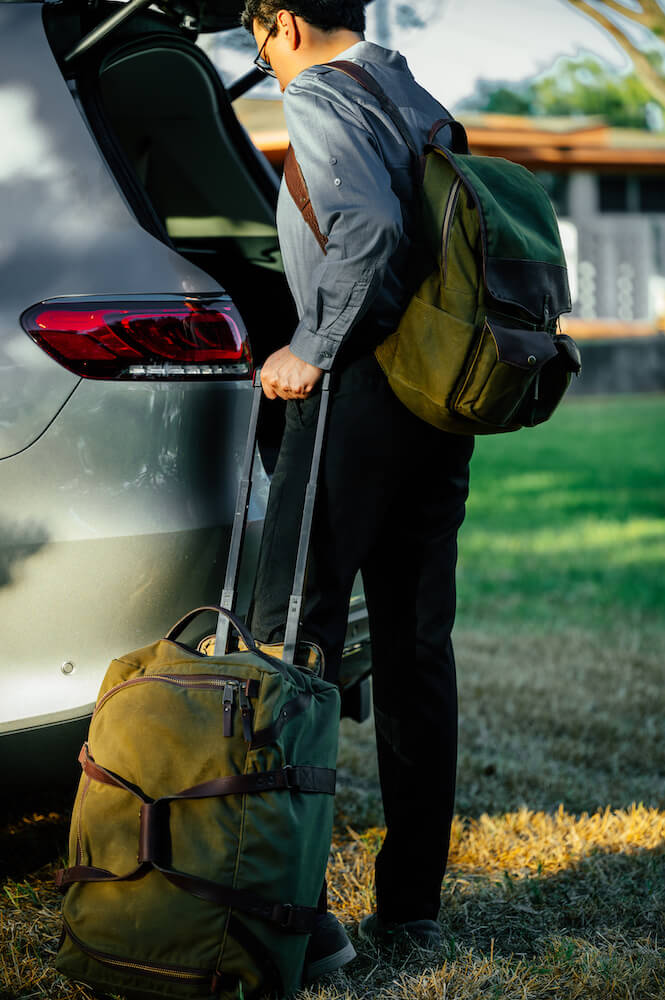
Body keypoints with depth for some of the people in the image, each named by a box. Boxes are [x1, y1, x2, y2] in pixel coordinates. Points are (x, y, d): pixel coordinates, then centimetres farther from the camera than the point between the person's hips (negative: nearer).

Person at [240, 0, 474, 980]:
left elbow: (371, 226, -21)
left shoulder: (318, 99, -5)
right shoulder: (420, 102, 20)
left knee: (291, 640, -6)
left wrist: (316, 351, -13)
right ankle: (411, 904, 15)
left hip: (361, 389, -8)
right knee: (415, 645, 10)